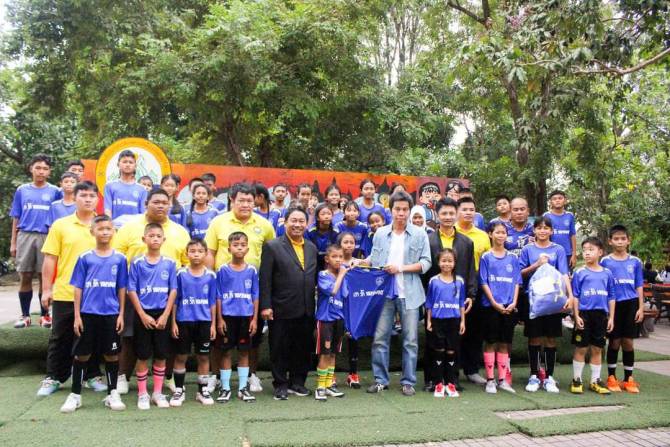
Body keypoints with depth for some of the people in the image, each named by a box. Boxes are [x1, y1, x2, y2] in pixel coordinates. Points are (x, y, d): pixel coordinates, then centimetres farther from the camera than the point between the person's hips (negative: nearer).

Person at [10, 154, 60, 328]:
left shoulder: (55, 191, 6)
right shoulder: (22, 190, 10)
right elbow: (16, 218, 11)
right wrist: (13, 243, 7)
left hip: (47, 237, -1)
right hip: (25, 236, 1)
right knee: (25, 277, 3)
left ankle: (44, 315, 11)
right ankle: (25, 315, 13)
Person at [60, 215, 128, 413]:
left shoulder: (119, 258, 2)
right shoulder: (85, 258, 1)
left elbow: (122, 289, 5)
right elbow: (78, 288, 2)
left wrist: (121, 314, 1)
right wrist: (77, 315, -2)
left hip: (111, 314, 0)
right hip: (88, 314, 0)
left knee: (112, 354, 7)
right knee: (82, 354, 7)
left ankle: (112, 394, 20)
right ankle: (75, 395, 21)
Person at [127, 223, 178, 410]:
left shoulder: (170, 263, 1)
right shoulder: (137, 263, -3)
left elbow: (173, 291, 1)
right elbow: (131, 291, -4)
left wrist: (165, 315, -6)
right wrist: (143, 315, -10)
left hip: (162, 314, 2)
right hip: (143, 314, -1)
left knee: (161, 355, 7)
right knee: (143, 356, 5)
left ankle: (158, 393, 20)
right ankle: (142, 394, 18)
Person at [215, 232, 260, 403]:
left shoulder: (252, 270, 3)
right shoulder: (223, 270, -2)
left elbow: (255, 296, 5)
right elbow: (218, 296, 0)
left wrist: (255, 319, 1)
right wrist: (219, 319, -4)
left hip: (246, 316, 2)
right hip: (228, 316, -1)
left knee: (244, 352, 9)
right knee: (226, 352, 5)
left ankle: (243, 388, 19)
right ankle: (225, 388, 16)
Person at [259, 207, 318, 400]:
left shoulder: (312, 248, 12)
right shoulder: (273, 246, -4)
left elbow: (314, 277, 15)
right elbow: (265, 279, -8)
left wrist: (316, 304, 9)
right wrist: (265, 306, -13)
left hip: (307, 310, 5)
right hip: (282, 310, -5)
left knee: (303, 348, 13)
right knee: (280, 350, 6)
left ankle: (297, 383, 28)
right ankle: (280, 385, 21)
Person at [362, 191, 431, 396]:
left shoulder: (420, 234, 0)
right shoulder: (380, 233, 6)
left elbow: (426, 263, -4)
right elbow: (373, 260, 10)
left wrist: (401, 267, -12)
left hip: (409, 293, -1)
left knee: (410, 340, 5)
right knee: (380, 338, 4)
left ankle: (408, 382, 16)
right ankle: (380, 379, 16)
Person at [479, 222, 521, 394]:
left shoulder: (513, 258, 9)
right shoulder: (486, 257, 0)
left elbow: (516, 282, 7)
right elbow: (484, 283, -3)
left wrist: (513, 303, -5)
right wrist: (495, 303, -12)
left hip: (509, 307, 3)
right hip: (491, 306, -3)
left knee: (505, 343, 8)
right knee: (490, 342, 2)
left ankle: (502, 380, 16)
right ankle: (490, 380, 10)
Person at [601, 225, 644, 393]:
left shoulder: (635, 262, 6)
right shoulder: (605, 262, 1)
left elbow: (639, 286, 8)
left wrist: (641, 307, 2)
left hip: (631, 304, 1)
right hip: (613, 304, -1)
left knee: (628, 342, 5)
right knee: (614, 342, 5)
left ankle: (629, 378, 16)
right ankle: (611, 377, 17)